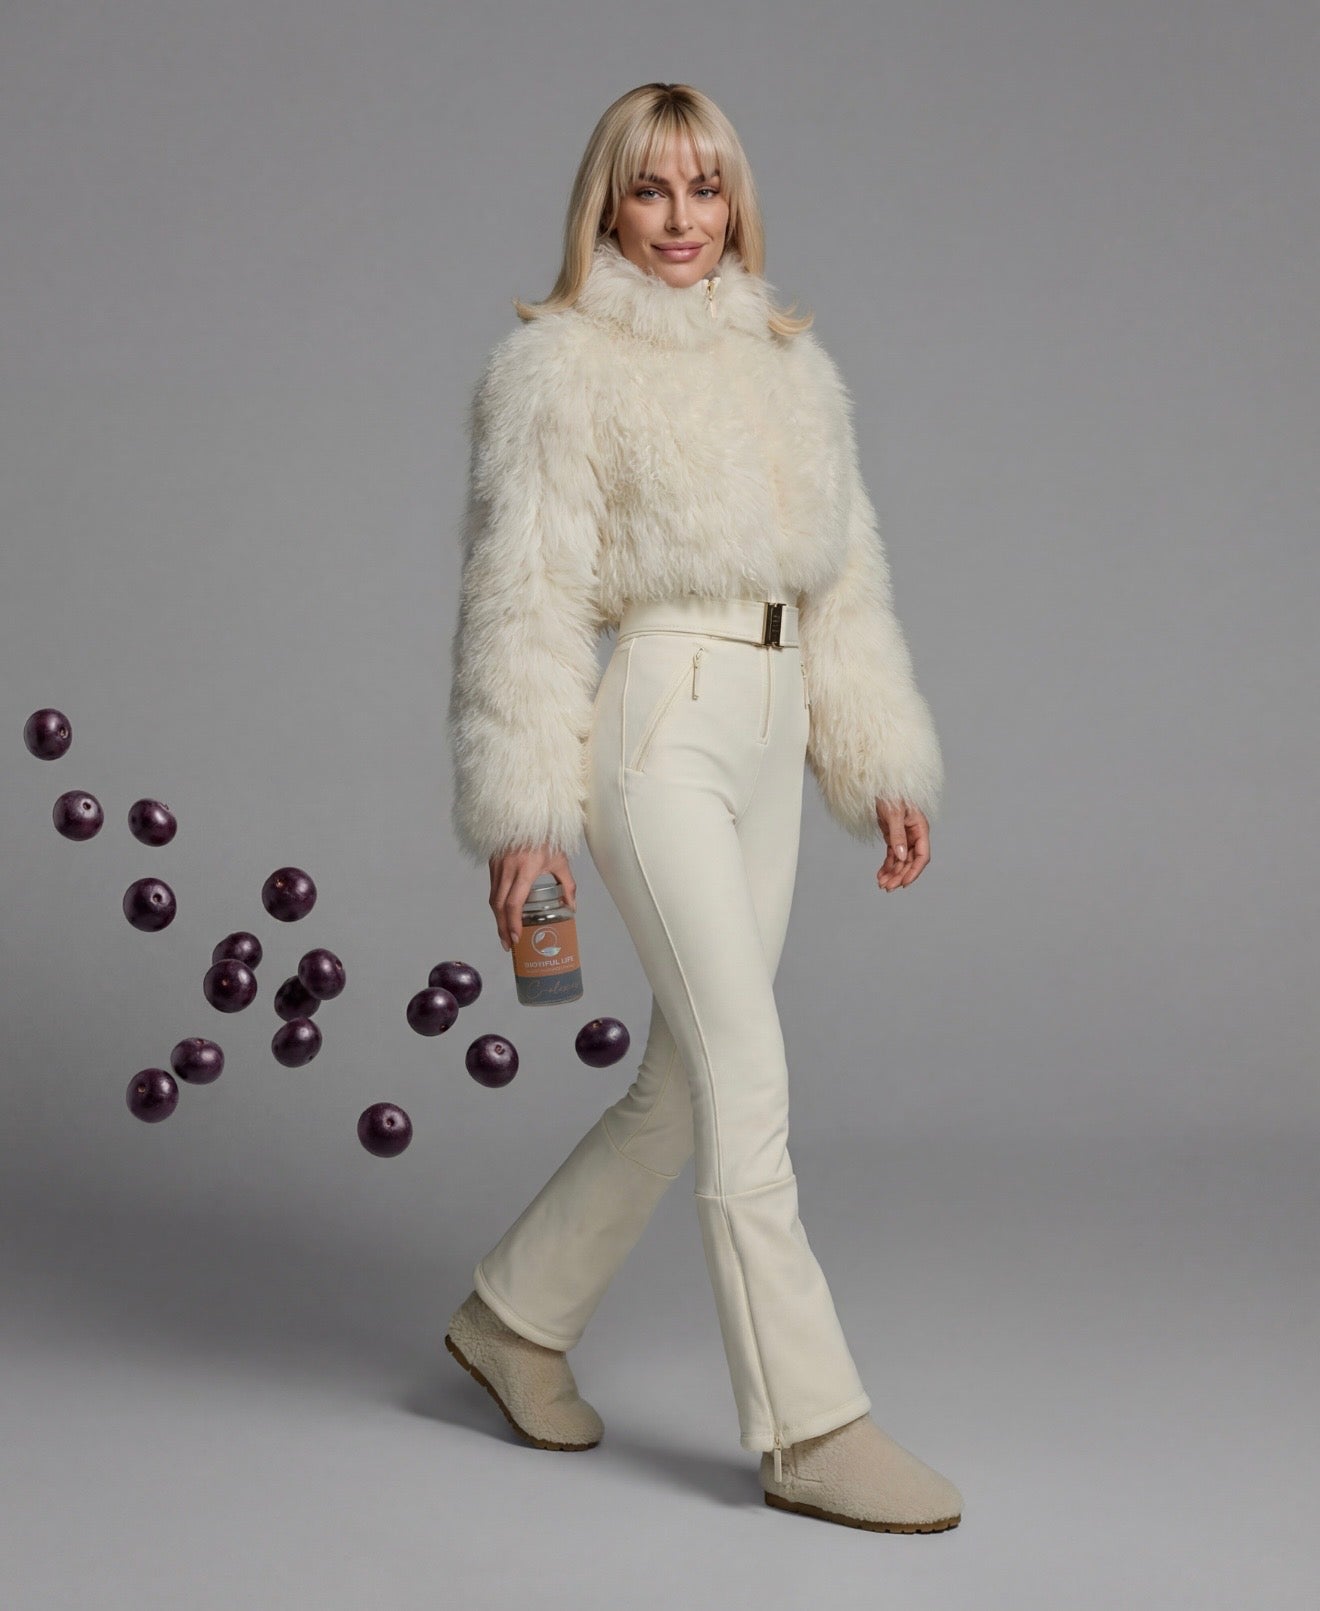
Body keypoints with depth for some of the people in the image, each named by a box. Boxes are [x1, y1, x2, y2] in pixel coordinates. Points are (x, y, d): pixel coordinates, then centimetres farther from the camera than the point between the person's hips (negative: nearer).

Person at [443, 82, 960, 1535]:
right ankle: (806, 1426, -3)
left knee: (692, 1078, 10)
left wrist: (883, 770, 11)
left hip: (766, 730, 7)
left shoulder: (787, 363, 16)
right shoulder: (559, 365, -3)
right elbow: (524, 598, -8)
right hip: (655, 722, -7)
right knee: (746, 1073, -10)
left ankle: (515, 1314, 28)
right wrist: (521, 811, -14)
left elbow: (840, 581, 17)